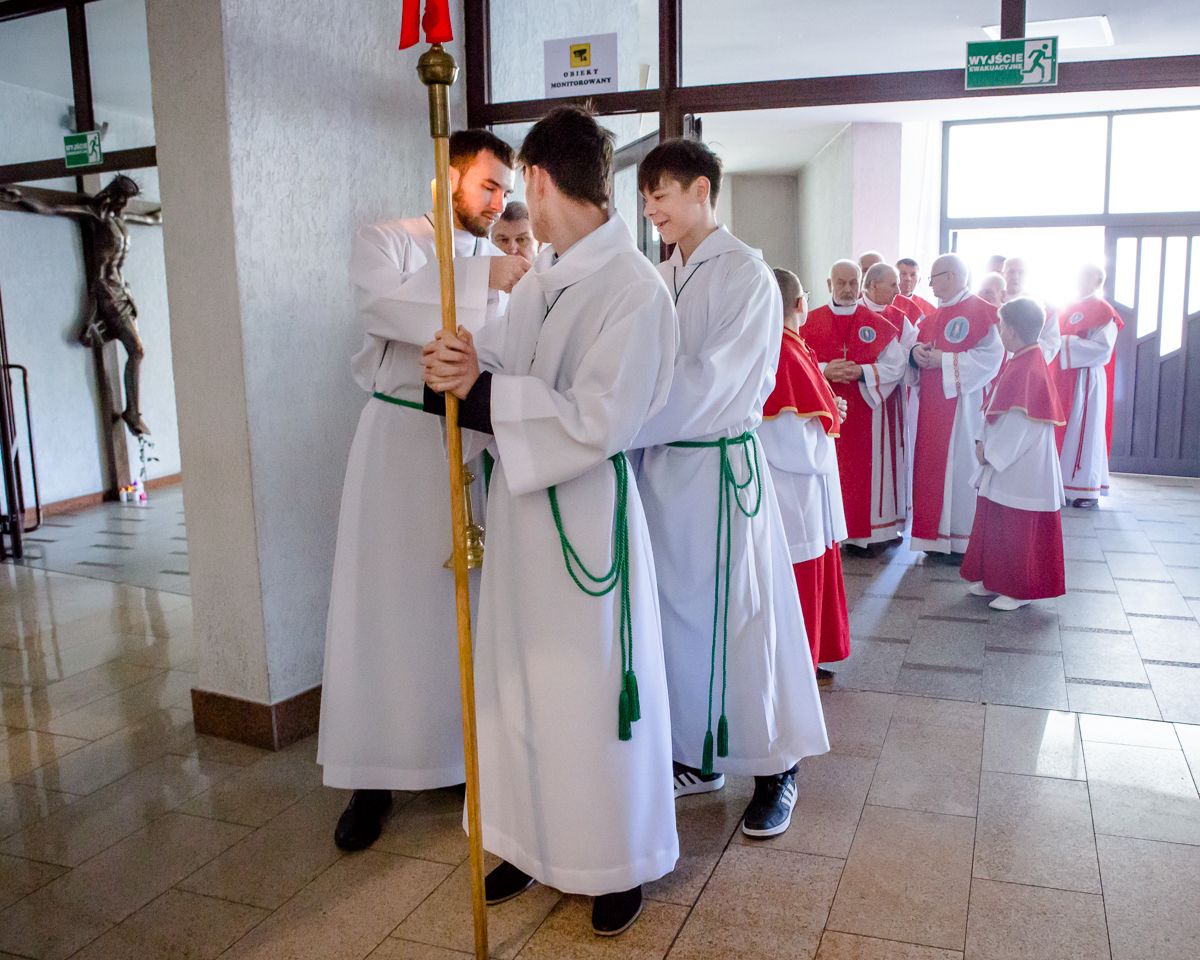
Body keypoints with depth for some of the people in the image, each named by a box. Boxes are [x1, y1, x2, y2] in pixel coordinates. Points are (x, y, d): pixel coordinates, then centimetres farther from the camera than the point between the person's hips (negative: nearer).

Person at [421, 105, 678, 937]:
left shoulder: (634, 288, -16)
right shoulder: (540, 278, 8)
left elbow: (595, 422, -22)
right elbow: (506, 368, 4)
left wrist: (478, 387, -20)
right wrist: (466, 367, -18)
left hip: (587, 511, -7)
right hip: (522, 504, 8)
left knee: (594, 688, 5)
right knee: (519, 681, 16)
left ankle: (619, 862, 27)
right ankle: (536, 838, 36)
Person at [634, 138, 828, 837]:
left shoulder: (746, 275, -10)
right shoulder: (664, 278, 12)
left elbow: (711, 383, -20)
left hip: (719, 464, -7)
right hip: (663, 461, 7)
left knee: (735, 617, 2)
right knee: (677, 614, 13)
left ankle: (775, 768, 21)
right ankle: (697, 758, 30)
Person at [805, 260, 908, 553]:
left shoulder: (878, 323, 4)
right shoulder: (812, 322, 5)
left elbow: (896, 364, 0)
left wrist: (861, 372, -15)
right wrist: (825, 371, -17)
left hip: (866, 411, 0)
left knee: (863, 470, 1)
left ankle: (860, 534, 10)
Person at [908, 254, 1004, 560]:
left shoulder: (980, 311, -9)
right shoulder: (934, 315, 16)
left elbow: (991, 355, -18)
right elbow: (920, 344, 21)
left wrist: (944, 360, -19)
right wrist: (916, 350, -3)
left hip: (961, 405, -8)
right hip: (931, 405, 8)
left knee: (959, 467, -3)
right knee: (932, 465, 8)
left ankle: (962, 539, 6)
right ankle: (936, 535, 16)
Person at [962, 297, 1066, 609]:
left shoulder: (1028, 369, -21)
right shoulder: (1019, 362, 10)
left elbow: (1018, 422, -23)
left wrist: (990, 451, -16)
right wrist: (984, 442, 3)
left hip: (1021, 469, -10)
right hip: (1005, 463, 10)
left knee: (1019, 531, 1)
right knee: (997, 523, 17)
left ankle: (1019, 590, 13)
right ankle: (997, 580, 29)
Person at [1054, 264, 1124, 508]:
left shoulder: (1103, 311, -4)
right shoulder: (1070, 310, 17)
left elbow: (1103, 349, -16)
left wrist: (1066, 344, -18)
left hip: (1086, 380, -7)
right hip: (1064, 379, 7)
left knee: (1084, 430, -5)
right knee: (1064, 430, 5)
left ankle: (1087, 490, -1)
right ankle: (1065, 484, 10)